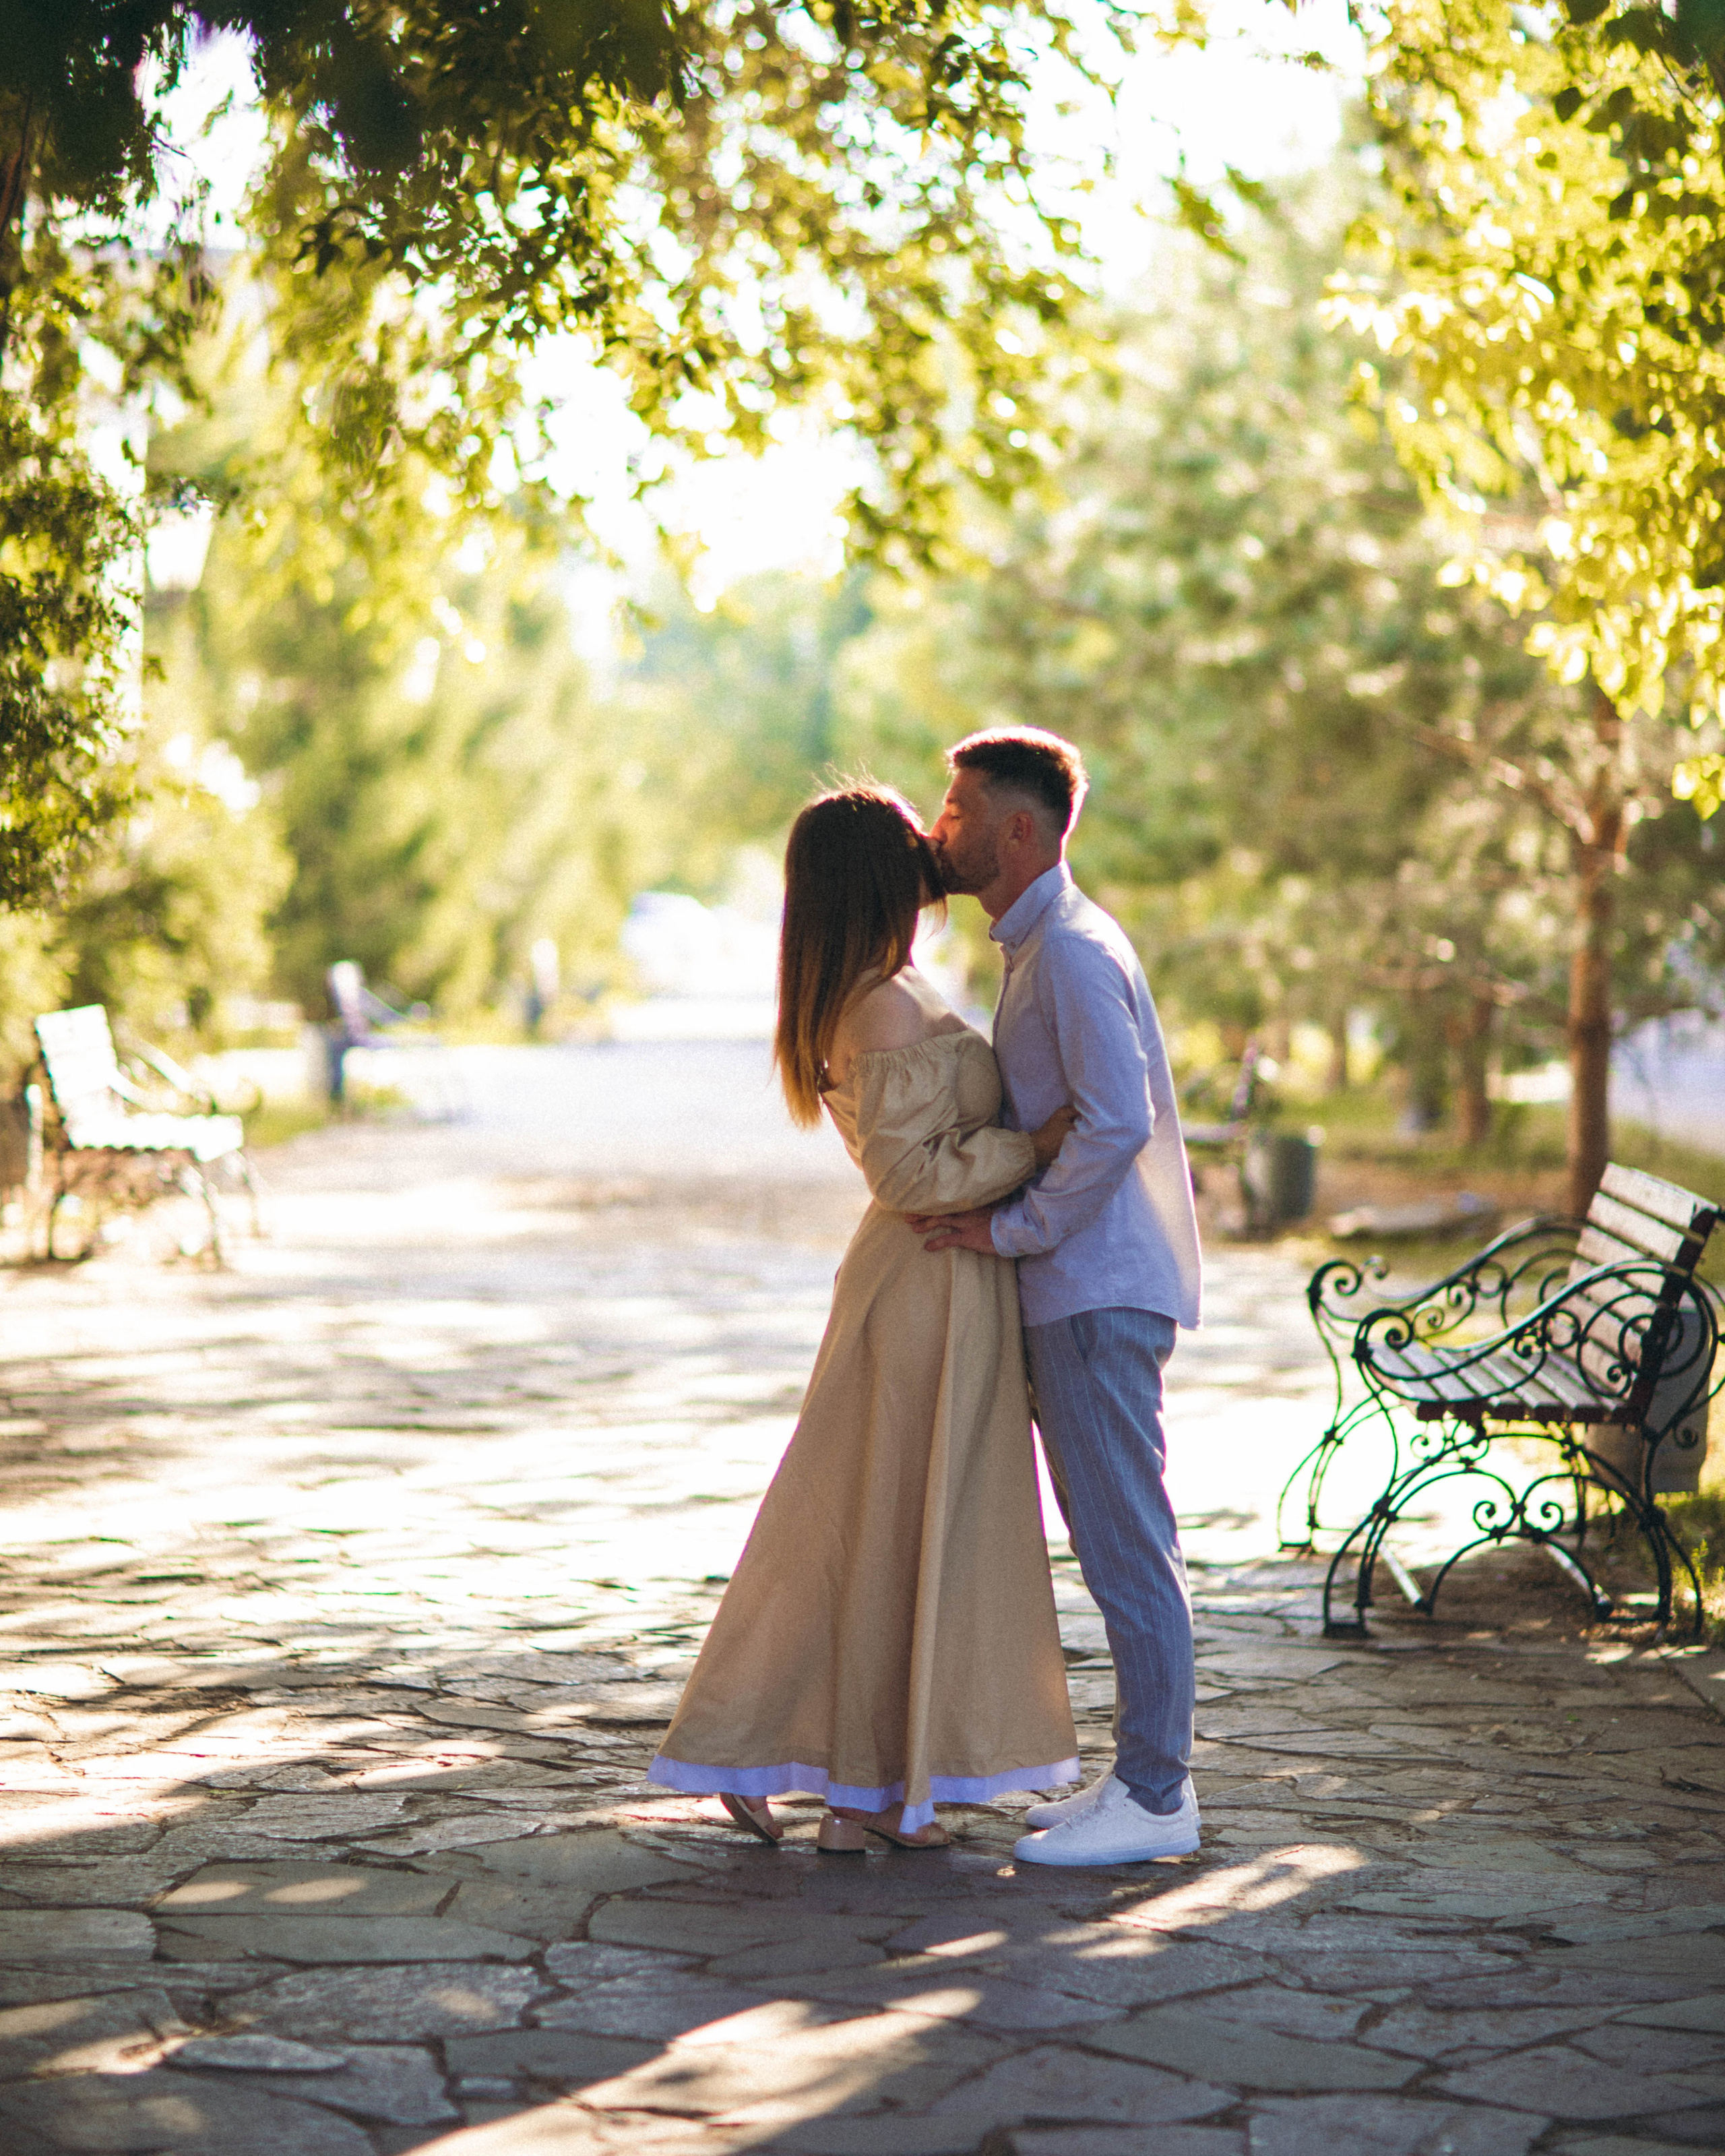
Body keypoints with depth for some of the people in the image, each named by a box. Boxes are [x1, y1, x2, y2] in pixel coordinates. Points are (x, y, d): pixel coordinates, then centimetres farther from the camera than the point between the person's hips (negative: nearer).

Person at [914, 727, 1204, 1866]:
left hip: (1098, 1291, -10)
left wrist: (1012, 1228, -17)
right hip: (1075, 1290, 10)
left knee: (1127, 1546, -6)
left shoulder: (1074, 951, -15)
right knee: (1117, 1545, 13)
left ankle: (1156, 1796, 0)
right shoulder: (1043, 944, 18)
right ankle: (1141, 1775, 19)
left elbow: (1117, 1125, -24)